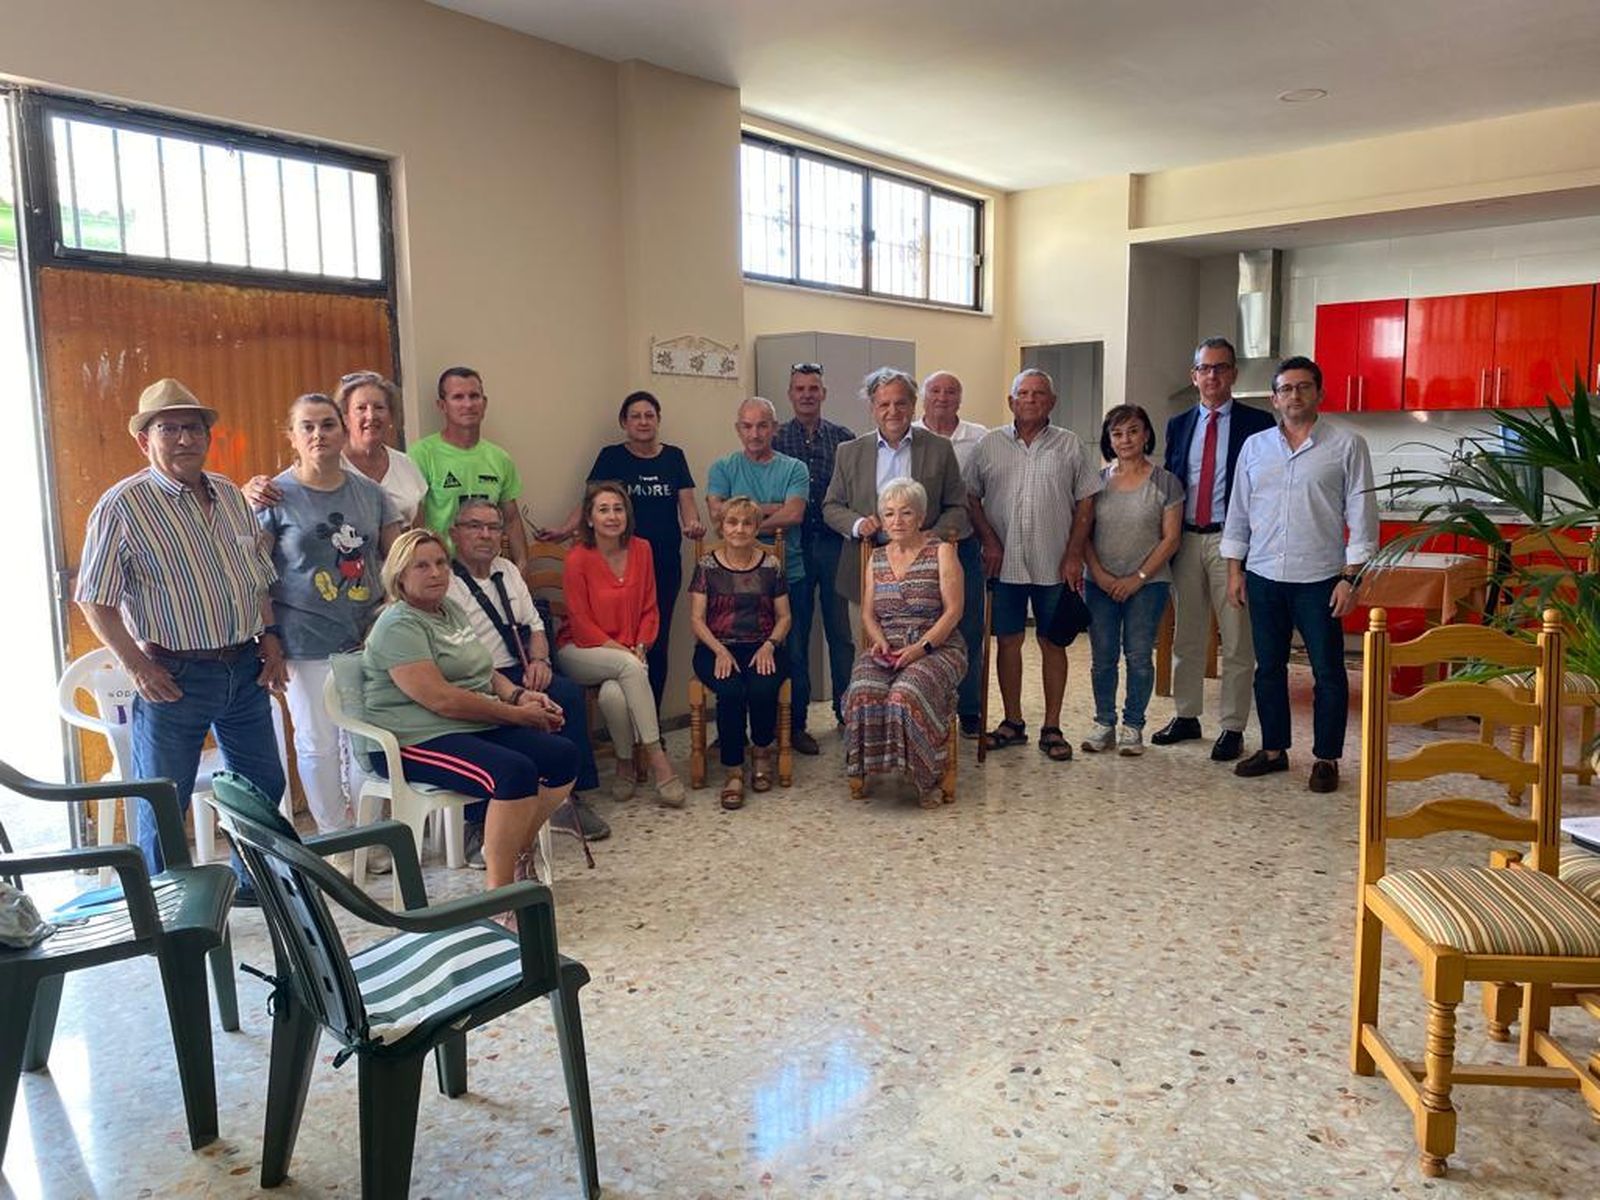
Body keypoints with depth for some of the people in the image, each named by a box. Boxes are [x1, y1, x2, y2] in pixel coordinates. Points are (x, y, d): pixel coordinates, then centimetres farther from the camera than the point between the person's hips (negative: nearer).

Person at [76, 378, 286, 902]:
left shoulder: (230, 495, 8)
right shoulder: (122, 505, -10)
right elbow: (95, 601, -9)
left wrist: (269, 636, 5)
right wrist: (137, 666, -14)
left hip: (244, 668, 6)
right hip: (175, 676, -6)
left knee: (263, 786, 17)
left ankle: (254, 882, 36)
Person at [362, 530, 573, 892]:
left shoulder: (449, 608, 17)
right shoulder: (398, 626, -12)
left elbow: (480, 670, 23)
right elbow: (441, 699, -21)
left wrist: (520, 695, 2)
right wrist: (517, 715, -15)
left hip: (479, 726, 9)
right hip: (418, 741, -9)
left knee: (563, 756, -8)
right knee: (515, 772, -32)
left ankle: (516, 853, 7)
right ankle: (497, 891, -21)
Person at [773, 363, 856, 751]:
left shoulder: (843, 439, 6)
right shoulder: (775, 440, 3)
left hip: (834, 545, 1)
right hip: (792, 546, -1)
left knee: (841, 631, 7)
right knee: (794, 635, 5)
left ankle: (847, 710, 21)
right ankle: (796, 721, 14)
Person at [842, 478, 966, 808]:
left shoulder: (941, 552, 3)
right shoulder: (878, 558, 17)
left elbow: (953, 611, -5)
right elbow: (868, 613, 15)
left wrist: (921, 647, -16)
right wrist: (879, 642, -6)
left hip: (936, 647, -4)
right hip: (886, 647, 4)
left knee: (907, 692, -34)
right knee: (863, 691, -30)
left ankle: (926, 779, -16)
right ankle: (871, 766, -13)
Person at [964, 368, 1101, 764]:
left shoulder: (1070, 446, 4)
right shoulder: (990, 444, 6)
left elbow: (1085, 504, 2)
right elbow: (971, 497, 6)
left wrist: (1074, 555, -6)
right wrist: (989, 540, -4)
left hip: (1054, 566, -1)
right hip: (1003, 564, 1)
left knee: (1053, 644, 5)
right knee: (1007, 641, 7)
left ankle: (1052, 728, 14)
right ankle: (1013, 722, 20)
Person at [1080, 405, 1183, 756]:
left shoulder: (1165, 482, -1)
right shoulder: (1097, 481, 6)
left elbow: (1170, 538, -4)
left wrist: (1138, 578, -10)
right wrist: (1099, 574, -8)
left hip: (1147, 583, -2)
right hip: (1101, 583, 2)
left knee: (1139, 657, 1)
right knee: (1102, 657, 5)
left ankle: (1133, 725, 14)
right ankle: (1104, 724, 17)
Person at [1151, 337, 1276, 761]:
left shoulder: (1257, 423, 0)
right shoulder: (1178, 425, 12)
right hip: (1186, 540, 4)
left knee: (1237, 642, 1)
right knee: (1186, 638, 12)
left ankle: (1233, 728, 9)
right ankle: (1186, 716, 24)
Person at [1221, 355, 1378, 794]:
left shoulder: (1347, 445, -2)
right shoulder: (1255, 446, 8)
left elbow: (1362, 515, -3)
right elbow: (1238, 513, 11)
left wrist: (1350, 578, -9)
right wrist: (1235, 570, 6)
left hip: (1319, 579, -3)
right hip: (1263, 576, 4)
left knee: (1328, 672, 4)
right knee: (1268, 668, 11)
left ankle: (1326, 758, 16)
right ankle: (1273, 749, 24)